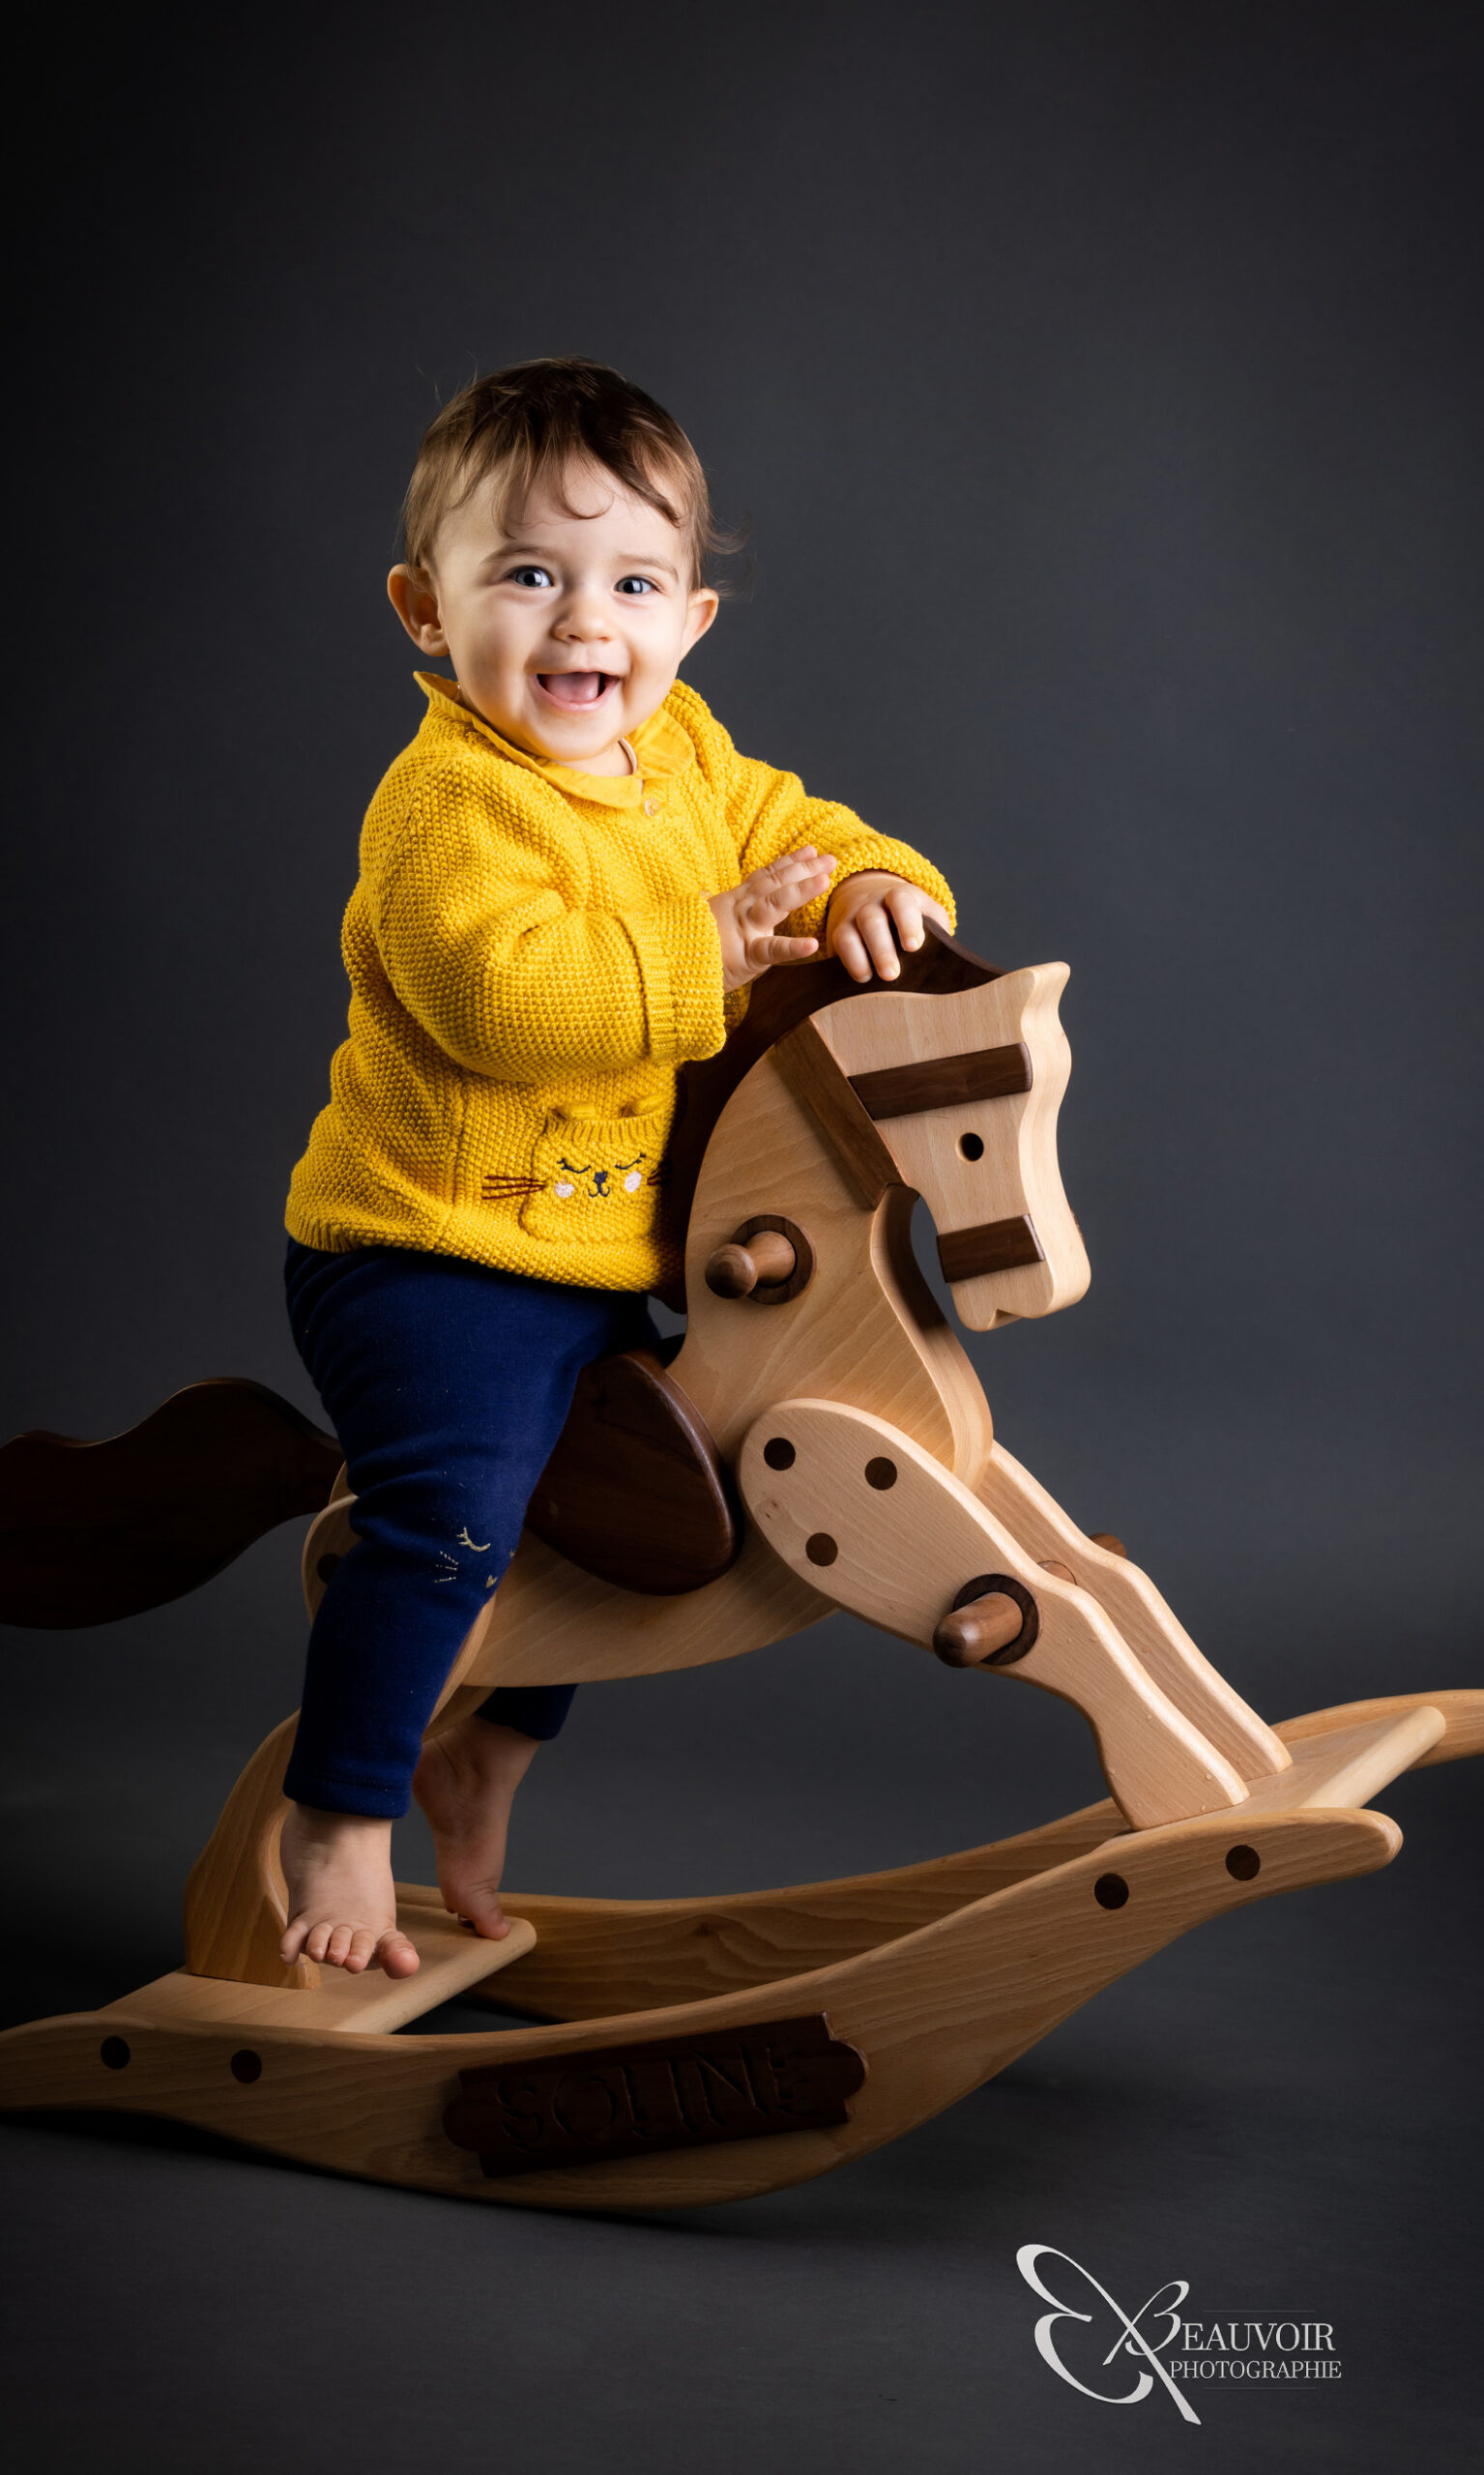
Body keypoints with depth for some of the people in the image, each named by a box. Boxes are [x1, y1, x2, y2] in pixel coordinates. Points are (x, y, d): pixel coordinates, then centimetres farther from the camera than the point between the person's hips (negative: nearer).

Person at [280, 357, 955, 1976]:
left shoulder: (685, 762, 6)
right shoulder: (449, 800, -21)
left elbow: (798, 835, 14)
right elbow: (503, 995, -34)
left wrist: (876, 892, -9)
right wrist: (708, 955, -30)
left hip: (601, 1253, 9)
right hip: (435, 1250, -9)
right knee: (451, 1518, -22)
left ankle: (482, 1761, 44)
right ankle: (334, 1823, -2)